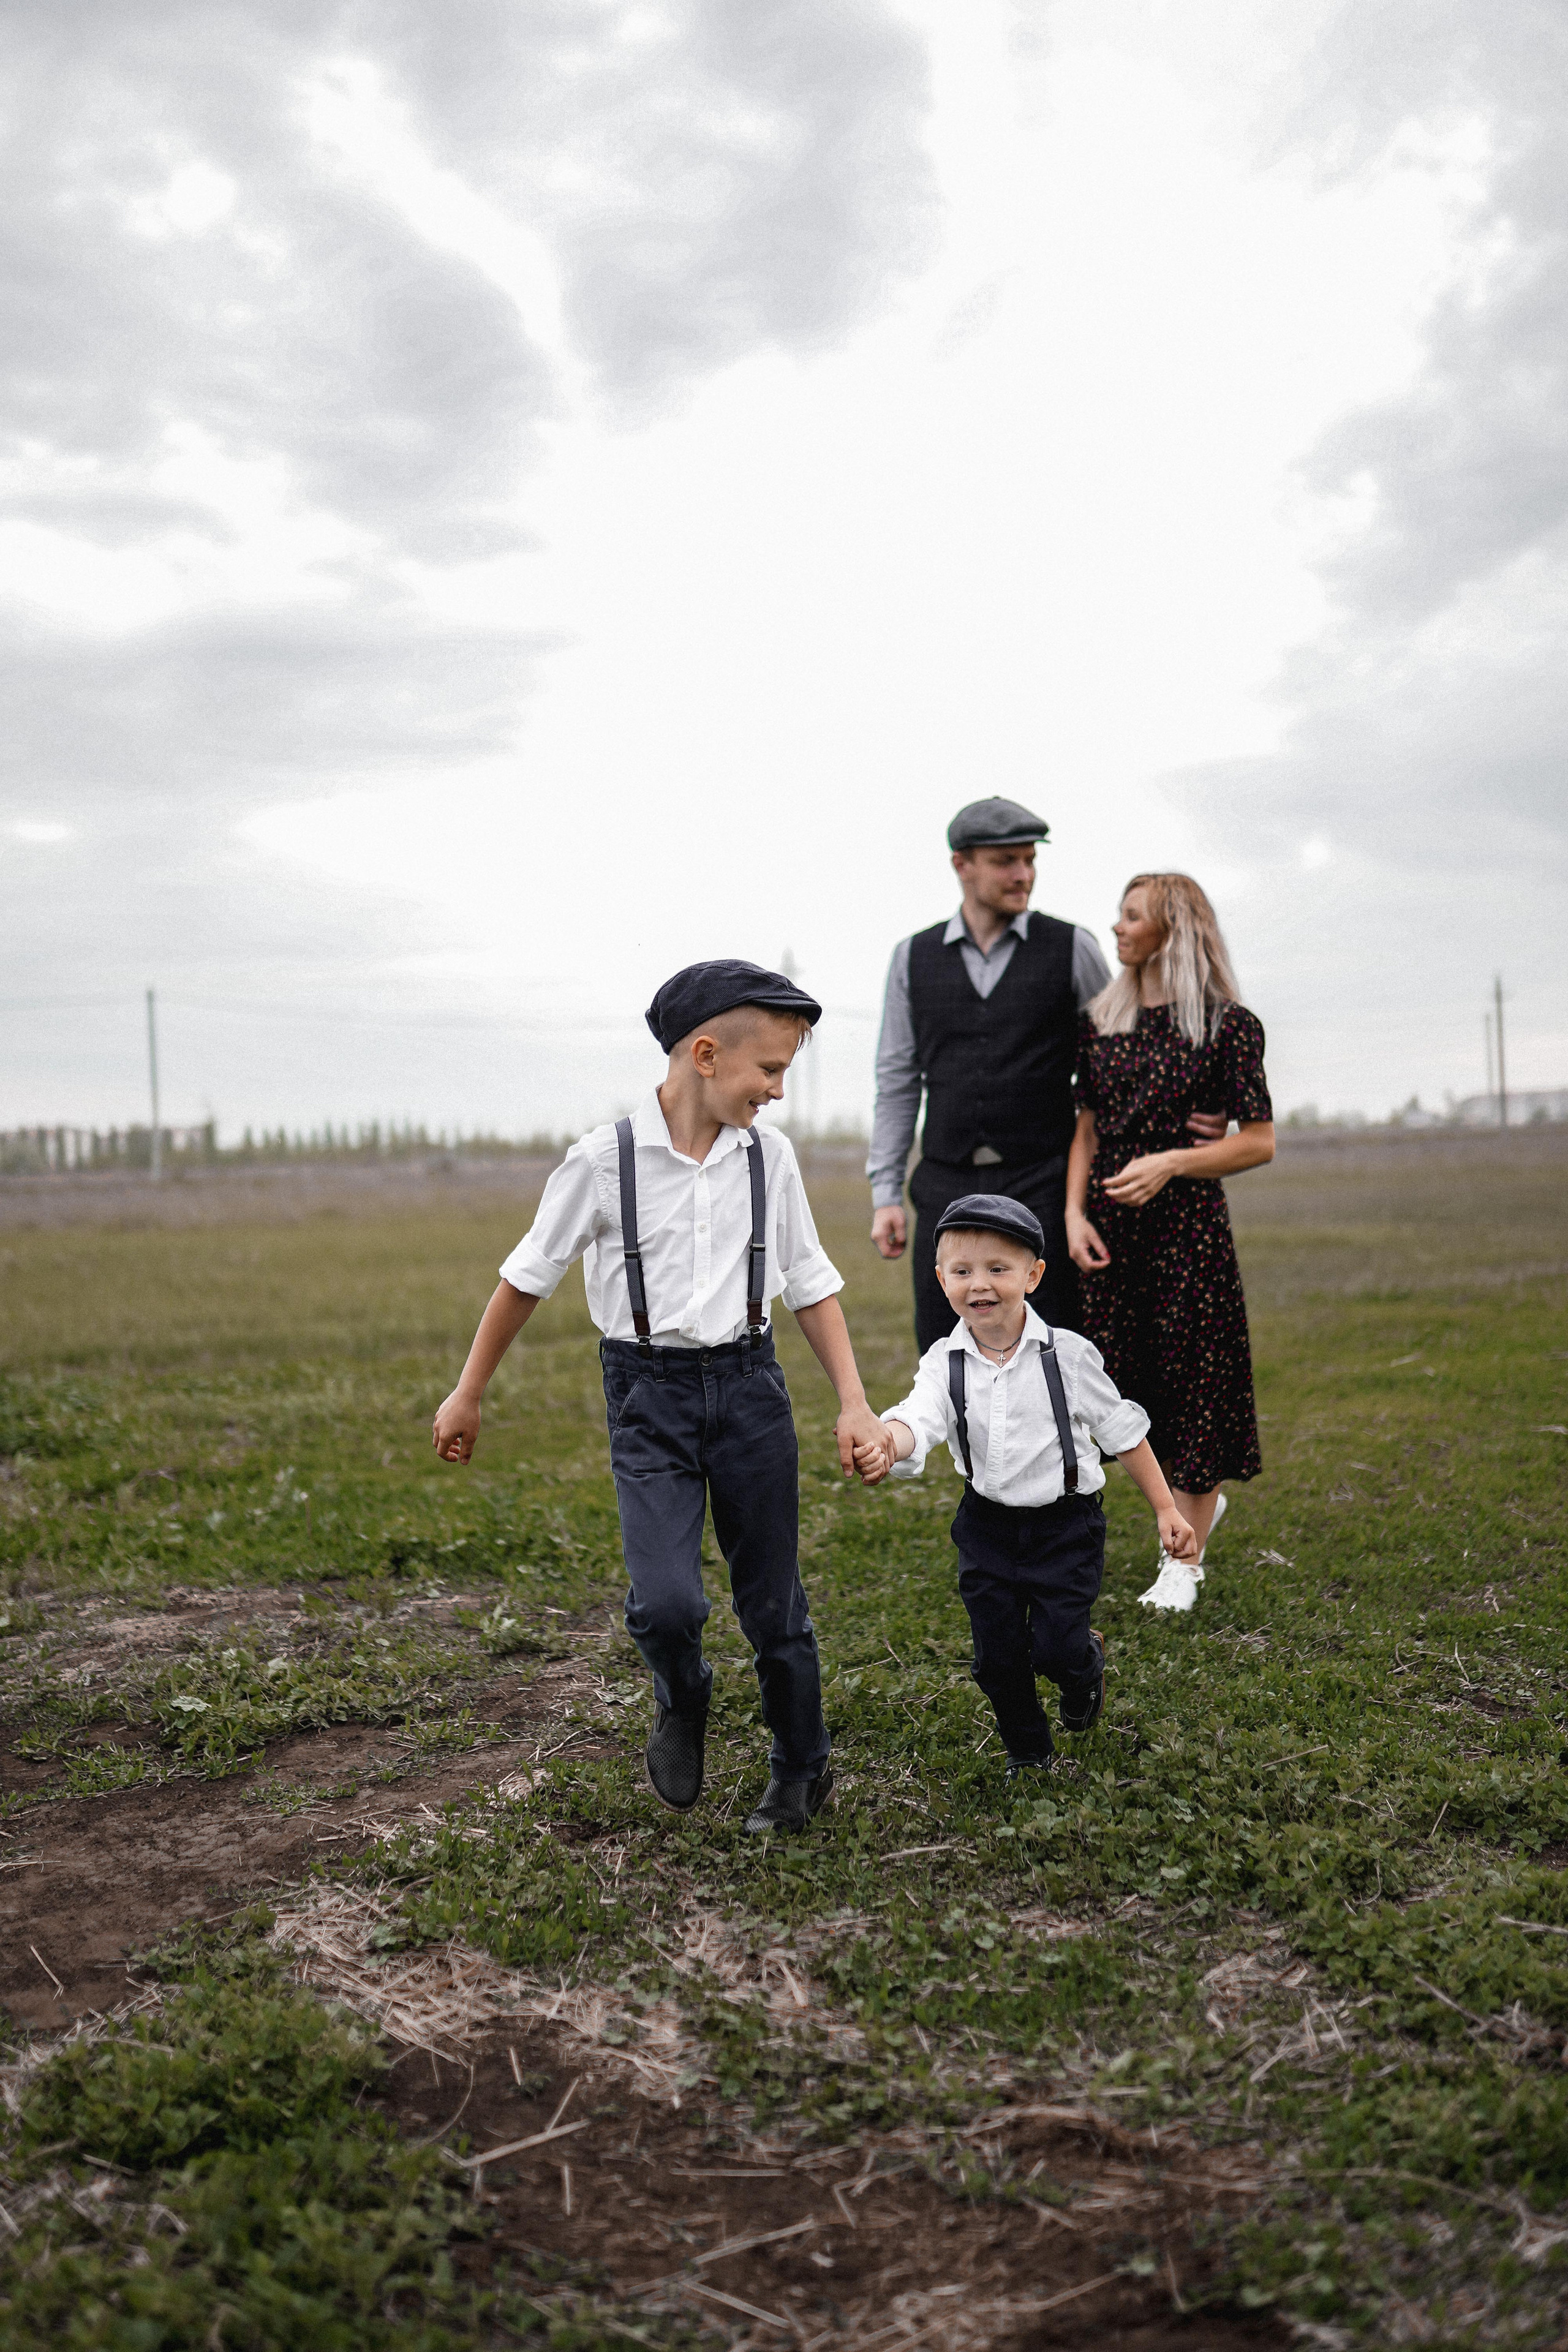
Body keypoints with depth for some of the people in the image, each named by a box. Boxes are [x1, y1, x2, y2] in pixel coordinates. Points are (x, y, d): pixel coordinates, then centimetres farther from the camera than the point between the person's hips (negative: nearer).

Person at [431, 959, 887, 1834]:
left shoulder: (769, 1155, 0)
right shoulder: (604, 1160, -10)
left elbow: (811, 1283, 9)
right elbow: (529, 1276, 1)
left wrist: (855, 1402, 3)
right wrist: (468, 1394, 7)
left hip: (749, 1381, 3)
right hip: (650, 1390, -2)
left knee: (774, 1601, 9)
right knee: (667, 1601, -15)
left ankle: (803, 1770, 31)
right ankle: (682, 1705, 20)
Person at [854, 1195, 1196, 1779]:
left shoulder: (1067, 1356, -12)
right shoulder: (945, 1364, -9)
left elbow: (1123, 1432, -2)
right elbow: (917, 1419, -28)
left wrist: (1167, 1511, 0)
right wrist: (885, 1445, -52)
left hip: (1065, 1524, -2)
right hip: (988, 1526, 2)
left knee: (1055, 1648, -7)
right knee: (998, 1653, 5)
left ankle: (1086, 1665, 31)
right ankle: (1027, 1752, 32)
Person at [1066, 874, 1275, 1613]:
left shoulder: (1228, 1025, -5)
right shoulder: (1101, 1022, 9)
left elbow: (1259, 1141, -5)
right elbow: (1087, 1129, 12)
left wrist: (1171, 1162, -17)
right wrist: (1074, 1212, -1)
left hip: (1189, 1222, -5)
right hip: (1111, 1227, 5)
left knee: (1192, 1380, 0)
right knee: (1124, 1382, 7)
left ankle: (1184, 1559, 13)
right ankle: (1198, 1500, 34)